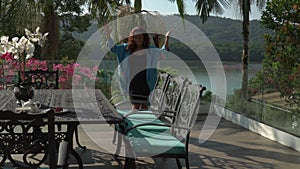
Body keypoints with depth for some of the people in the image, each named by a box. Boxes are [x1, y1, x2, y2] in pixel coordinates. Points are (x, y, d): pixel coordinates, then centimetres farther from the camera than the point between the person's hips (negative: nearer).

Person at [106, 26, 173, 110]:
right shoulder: (127, 48, 7)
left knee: (144, 104, 4)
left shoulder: (150, 50, 4)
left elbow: (163, 52, -3)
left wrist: (167, 37, -13)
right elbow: (113, 48, 10)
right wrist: (108, 36, -2)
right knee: (135, 104, -3)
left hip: (145, 81, 0)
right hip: (132, 80, 0)